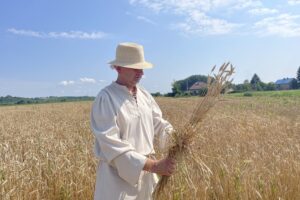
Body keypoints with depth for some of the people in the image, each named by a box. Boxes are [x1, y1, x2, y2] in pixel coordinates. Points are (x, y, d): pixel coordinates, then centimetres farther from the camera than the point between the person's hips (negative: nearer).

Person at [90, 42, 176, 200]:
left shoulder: (145, 95, 5)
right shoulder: (106, 98, -17)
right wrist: (154, 165, -26)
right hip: (118, 176, -6)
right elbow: (111, 145, -23)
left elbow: (159, 124, 7)